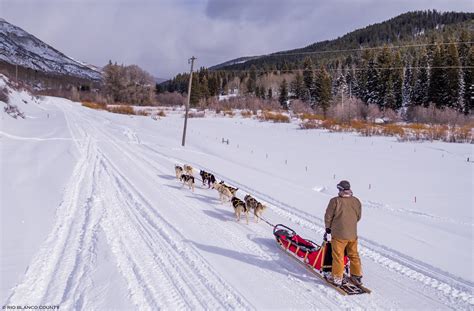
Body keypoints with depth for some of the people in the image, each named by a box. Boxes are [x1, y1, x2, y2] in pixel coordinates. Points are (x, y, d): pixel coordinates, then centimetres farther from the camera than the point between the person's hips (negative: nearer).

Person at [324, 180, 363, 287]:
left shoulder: (335, 201, -16)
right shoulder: (356, 201, 0)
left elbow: (328, 216, -8)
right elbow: (358, 216, 12)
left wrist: (328, 227, 10)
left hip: (339, 234, -5)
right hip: (353, 234, 5)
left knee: (338, 257, 5)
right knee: (354, 255, 18)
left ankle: (337, 278, 12)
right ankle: (357, 276, 28)